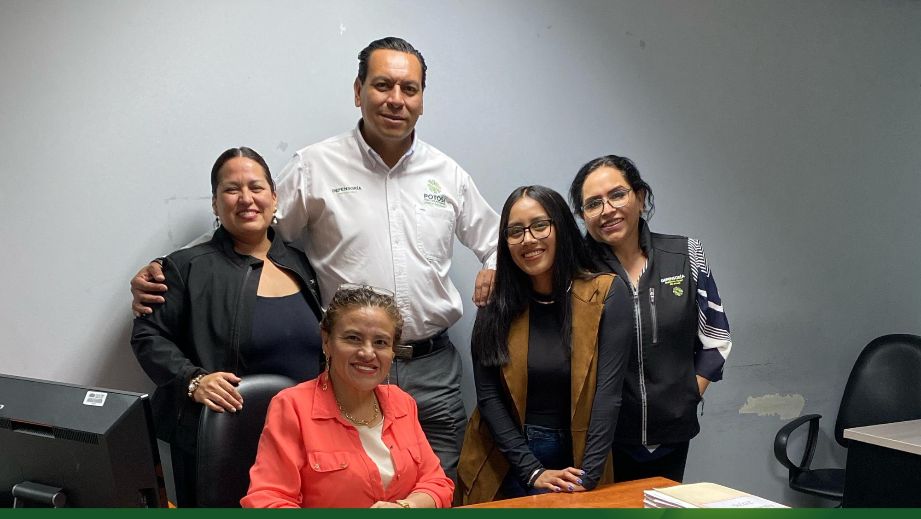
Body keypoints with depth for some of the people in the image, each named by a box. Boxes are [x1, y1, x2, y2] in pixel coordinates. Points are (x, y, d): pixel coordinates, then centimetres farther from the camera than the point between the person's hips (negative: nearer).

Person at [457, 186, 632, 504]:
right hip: (504, 467, 2)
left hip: (576, 459, -1)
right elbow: (488, 397, -4)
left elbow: (608, 393, -13)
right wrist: (533, 471, -13)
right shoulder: (496, 307, -2)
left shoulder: (606, 295, -8)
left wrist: (586, 479, -20)